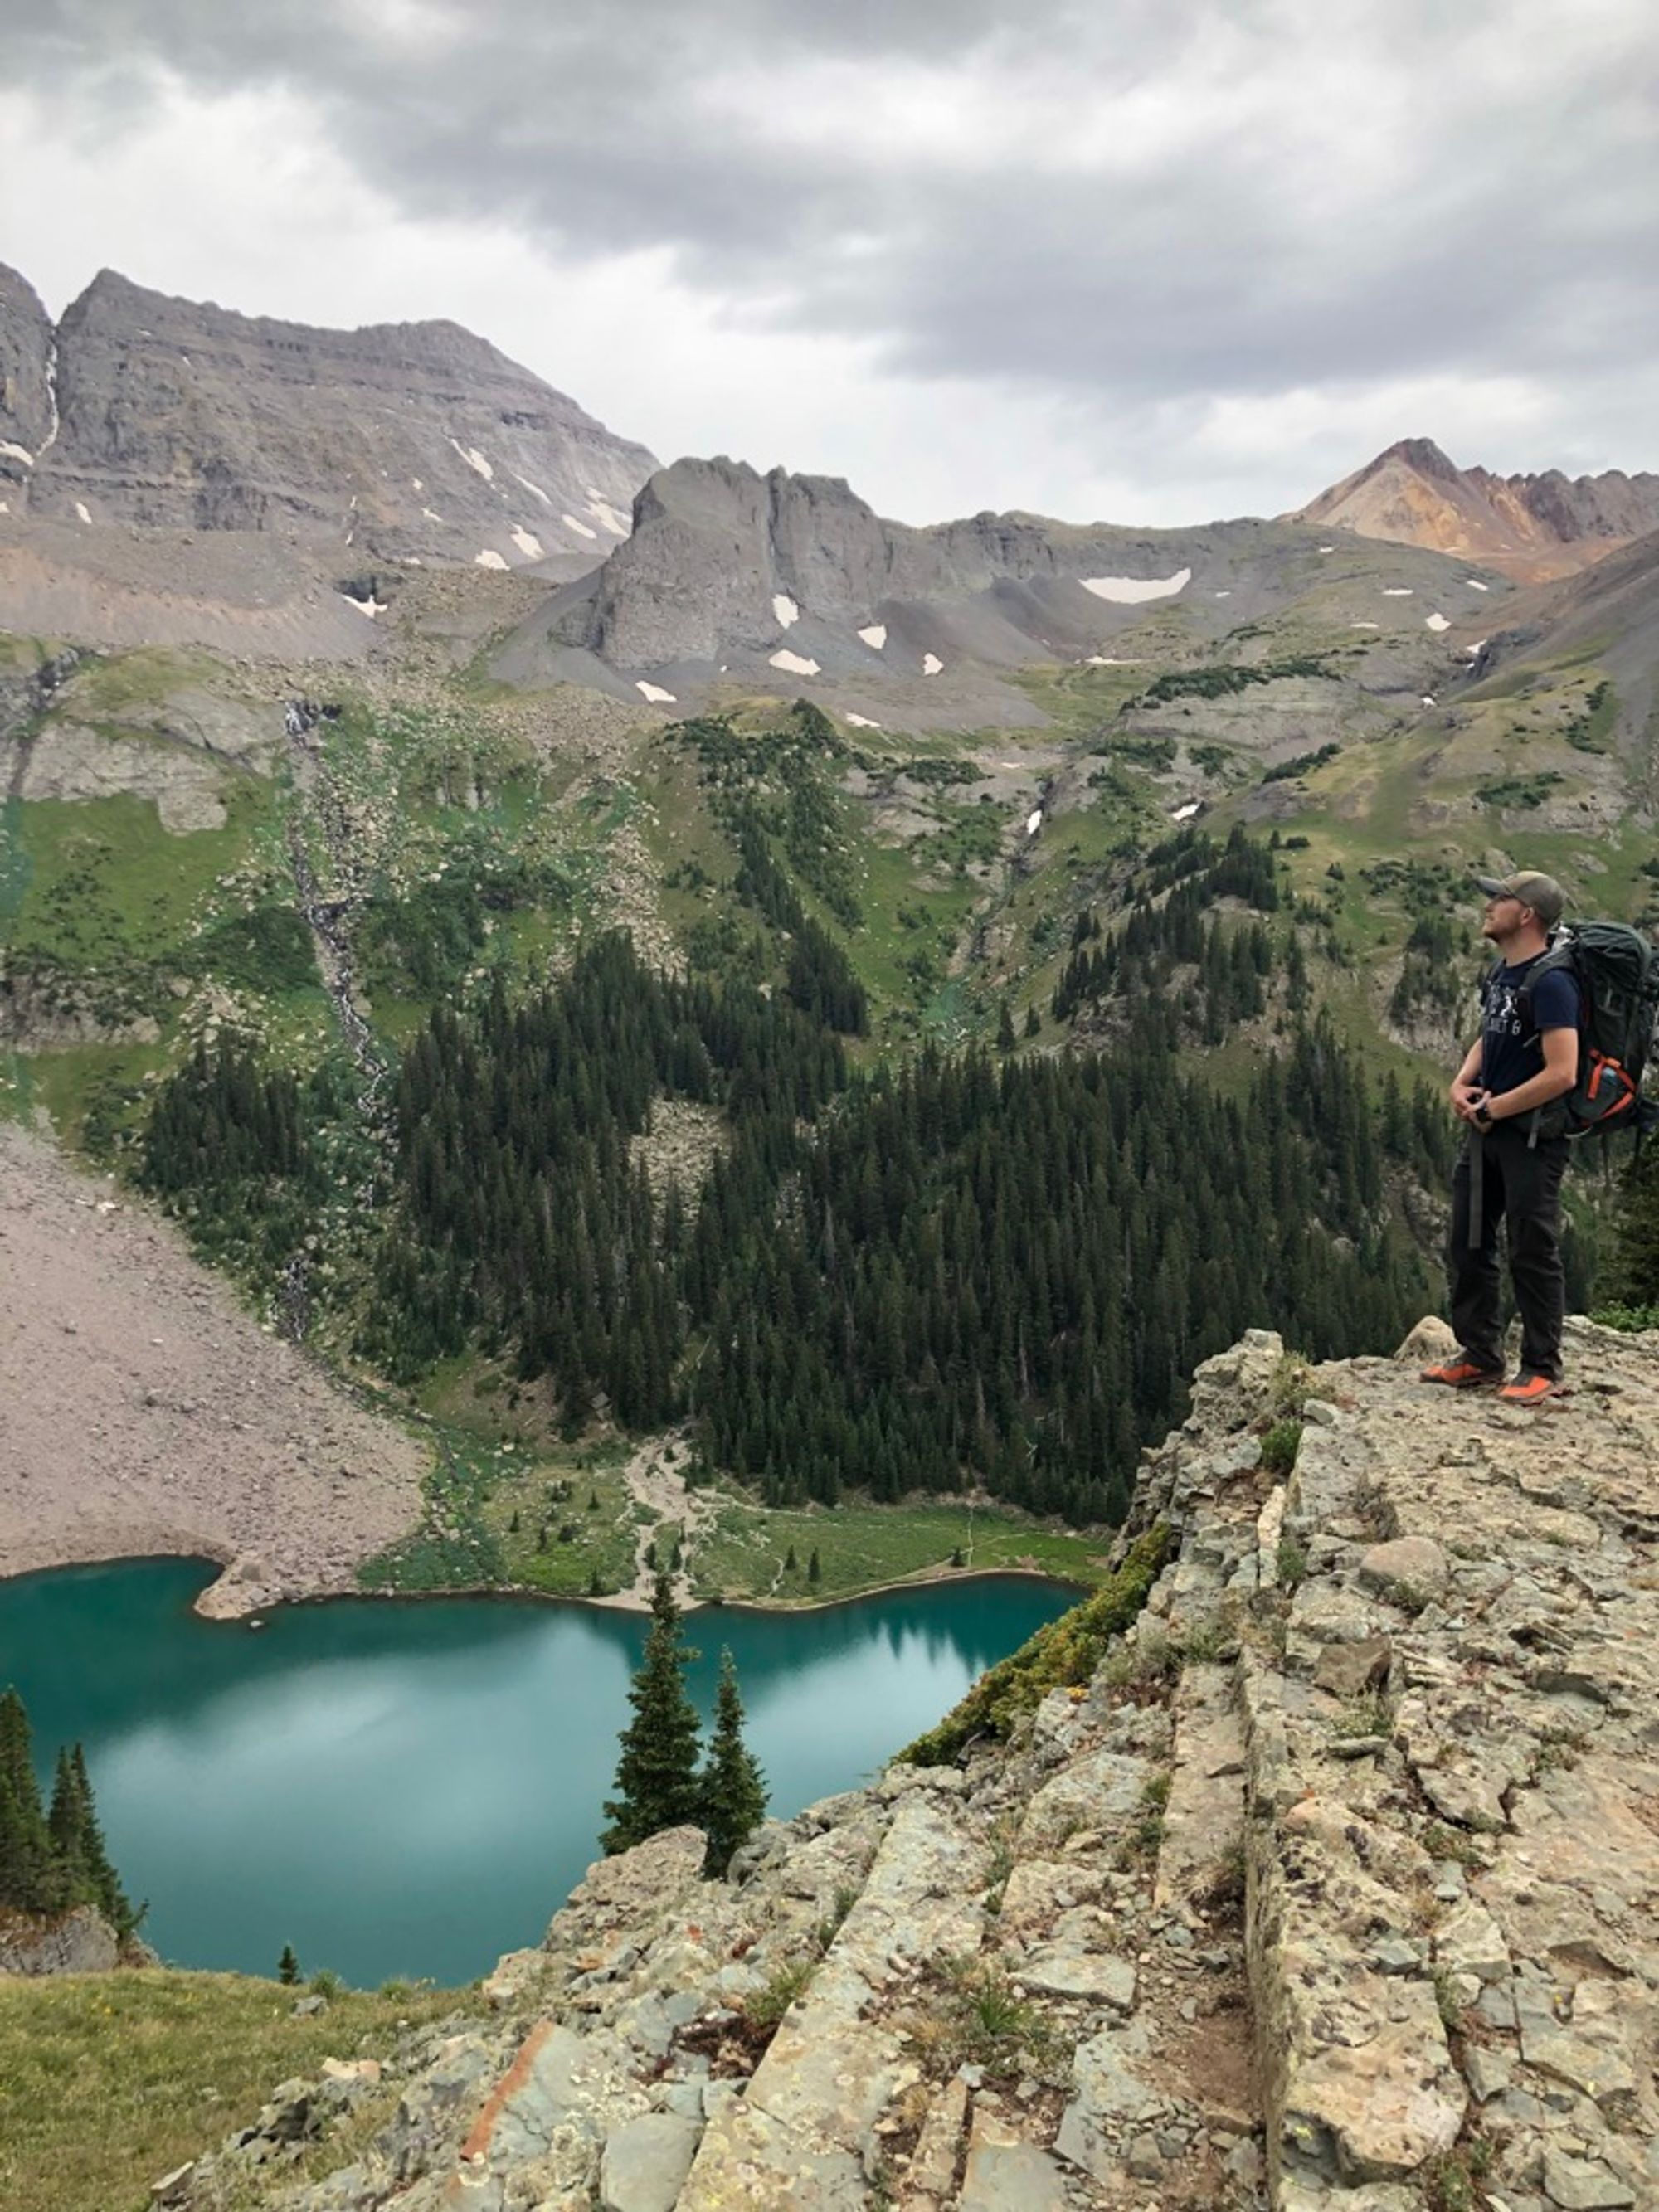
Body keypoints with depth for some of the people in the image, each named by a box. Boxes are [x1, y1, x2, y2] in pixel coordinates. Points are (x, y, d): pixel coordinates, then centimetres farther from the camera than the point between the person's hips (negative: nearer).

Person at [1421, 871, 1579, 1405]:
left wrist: (1493, 1109, -16)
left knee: (1532, 1253, 2)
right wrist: (1461, 1084, 3)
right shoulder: (1500, 973, 9)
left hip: (1531, 1135, -9)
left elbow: (1561, 1074, -25)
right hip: (1486, 1128, 9)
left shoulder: (1550, 982, -20)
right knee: (1469, 1245, 14)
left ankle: (1542, 1369, 15)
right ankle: (1480, 1356, 27)